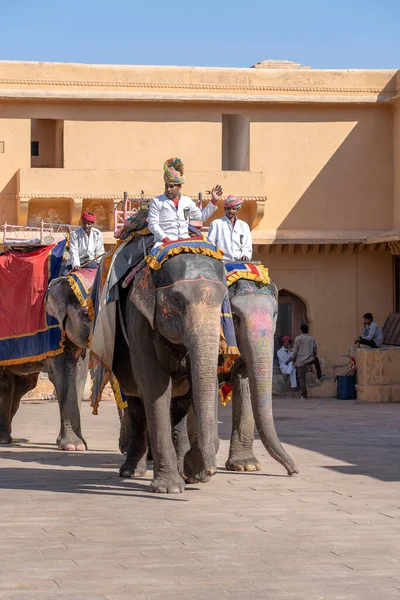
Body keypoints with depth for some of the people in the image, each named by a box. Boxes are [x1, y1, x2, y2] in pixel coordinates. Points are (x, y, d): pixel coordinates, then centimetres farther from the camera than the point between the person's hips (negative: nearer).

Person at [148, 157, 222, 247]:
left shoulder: (187, 201, 18)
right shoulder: (156, 202, 6)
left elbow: (202, 216, 27)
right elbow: (152, 224, -1)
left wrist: (214, 201, 19)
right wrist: (166, 239, -12)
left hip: (184, 241, 4)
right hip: (163, 242, -4)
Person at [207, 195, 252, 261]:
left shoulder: (244, 226, 21)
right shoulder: (216, 224, 11)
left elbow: (247, 246, 16)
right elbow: (210, 245, 7)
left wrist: (245, 255, -6)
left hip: (239, 261, 3)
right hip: (221, 261, -3)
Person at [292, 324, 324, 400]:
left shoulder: (298, 338, -7)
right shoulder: (312, 339, 3)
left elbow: (295, 350, -7)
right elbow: (315, 351, 11)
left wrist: (294, 360, 5)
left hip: (300, 361, -3)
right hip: (310, 360, 3)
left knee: (302, 378, 6)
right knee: (316, 359, 38)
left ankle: (304, 395, 5)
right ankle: (319, 376, 42)